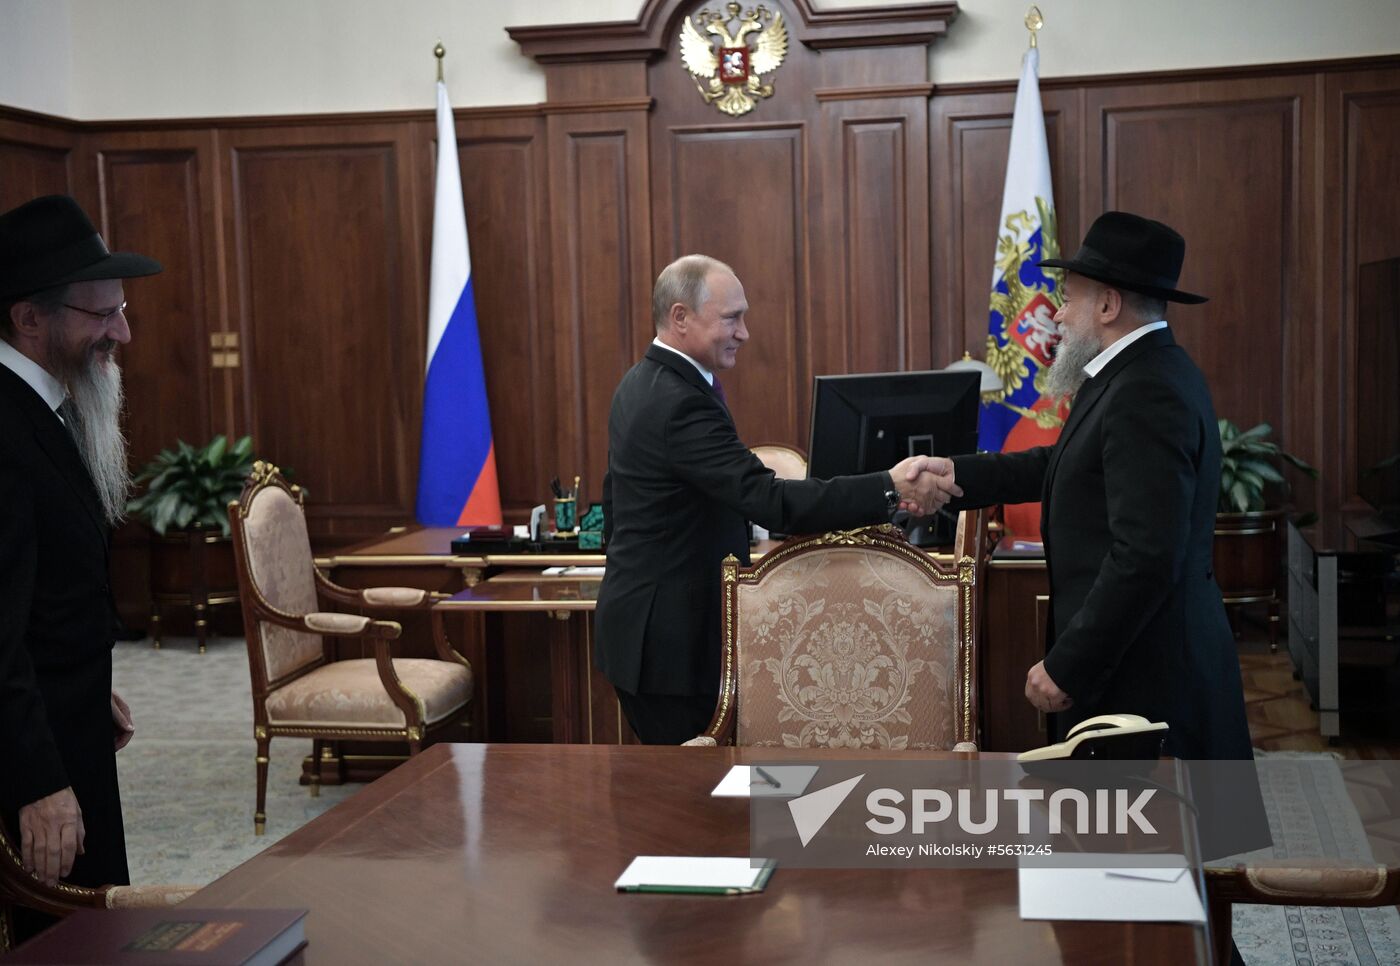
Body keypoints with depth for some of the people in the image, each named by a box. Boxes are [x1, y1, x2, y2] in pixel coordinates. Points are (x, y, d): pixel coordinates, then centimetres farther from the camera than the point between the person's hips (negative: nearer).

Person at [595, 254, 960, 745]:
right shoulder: (682, 403, -24)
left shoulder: (640, 384, 9)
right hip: (671, 637, -11)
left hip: (642, 624, 11)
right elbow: (769, 500, -32)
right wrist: (889, 489, -35)